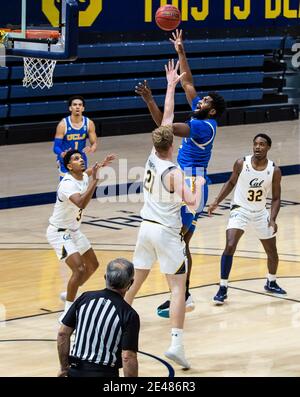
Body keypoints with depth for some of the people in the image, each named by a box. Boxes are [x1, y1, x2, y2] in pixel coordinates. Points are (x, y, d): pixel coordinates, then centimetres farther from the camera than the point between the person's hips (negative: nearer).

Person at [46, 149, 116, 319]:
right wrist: (95, 180, -47)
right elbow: (81, 203, -49)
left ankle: (70, 295, 36)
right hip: (59, 233, -9)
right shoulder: (68, 184, -29)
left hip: (74, 230, 9)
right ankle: (67, 313, -14)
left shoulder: (83, 176, -2)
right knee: (79, 269, -22)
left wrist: (102, 165, 12)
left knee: (93, 265, 18)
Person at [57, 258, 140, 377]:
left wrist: (64, 367, 16)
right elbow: (128, 357, -14)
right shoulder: (129, 314, -11)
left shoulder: (85, 298, 2)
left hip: (76, 371, 5)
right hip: (104, 373, -5)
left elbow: (63, 333, 5)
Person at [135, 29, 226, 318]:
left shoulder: (204, 126, -16)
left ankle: (182, 297, -4)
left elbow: (167, 127, -27)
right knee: (180, 245, 12)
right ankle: (182, 296, 17)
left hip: (191, 190, -10)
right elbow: (187, 83, 18)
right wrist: (180, 52, 17)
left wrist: (150, 101, -32)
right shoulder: (200, 118, 10)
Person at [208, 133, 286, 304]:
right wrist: (217, 202, -4)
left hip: (261, 213, 2)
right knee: (230, 246, -21)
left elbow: (276, 198, -5)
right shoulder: (241, 164, -15)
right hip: (240, 210, -2)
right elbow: (231, 183, 3)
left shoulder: (274, 171, -13)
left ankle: (271, 283, 40)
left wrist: (272, 219, -19)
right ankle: (223, 288, -13)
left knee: (272, 252, 12)